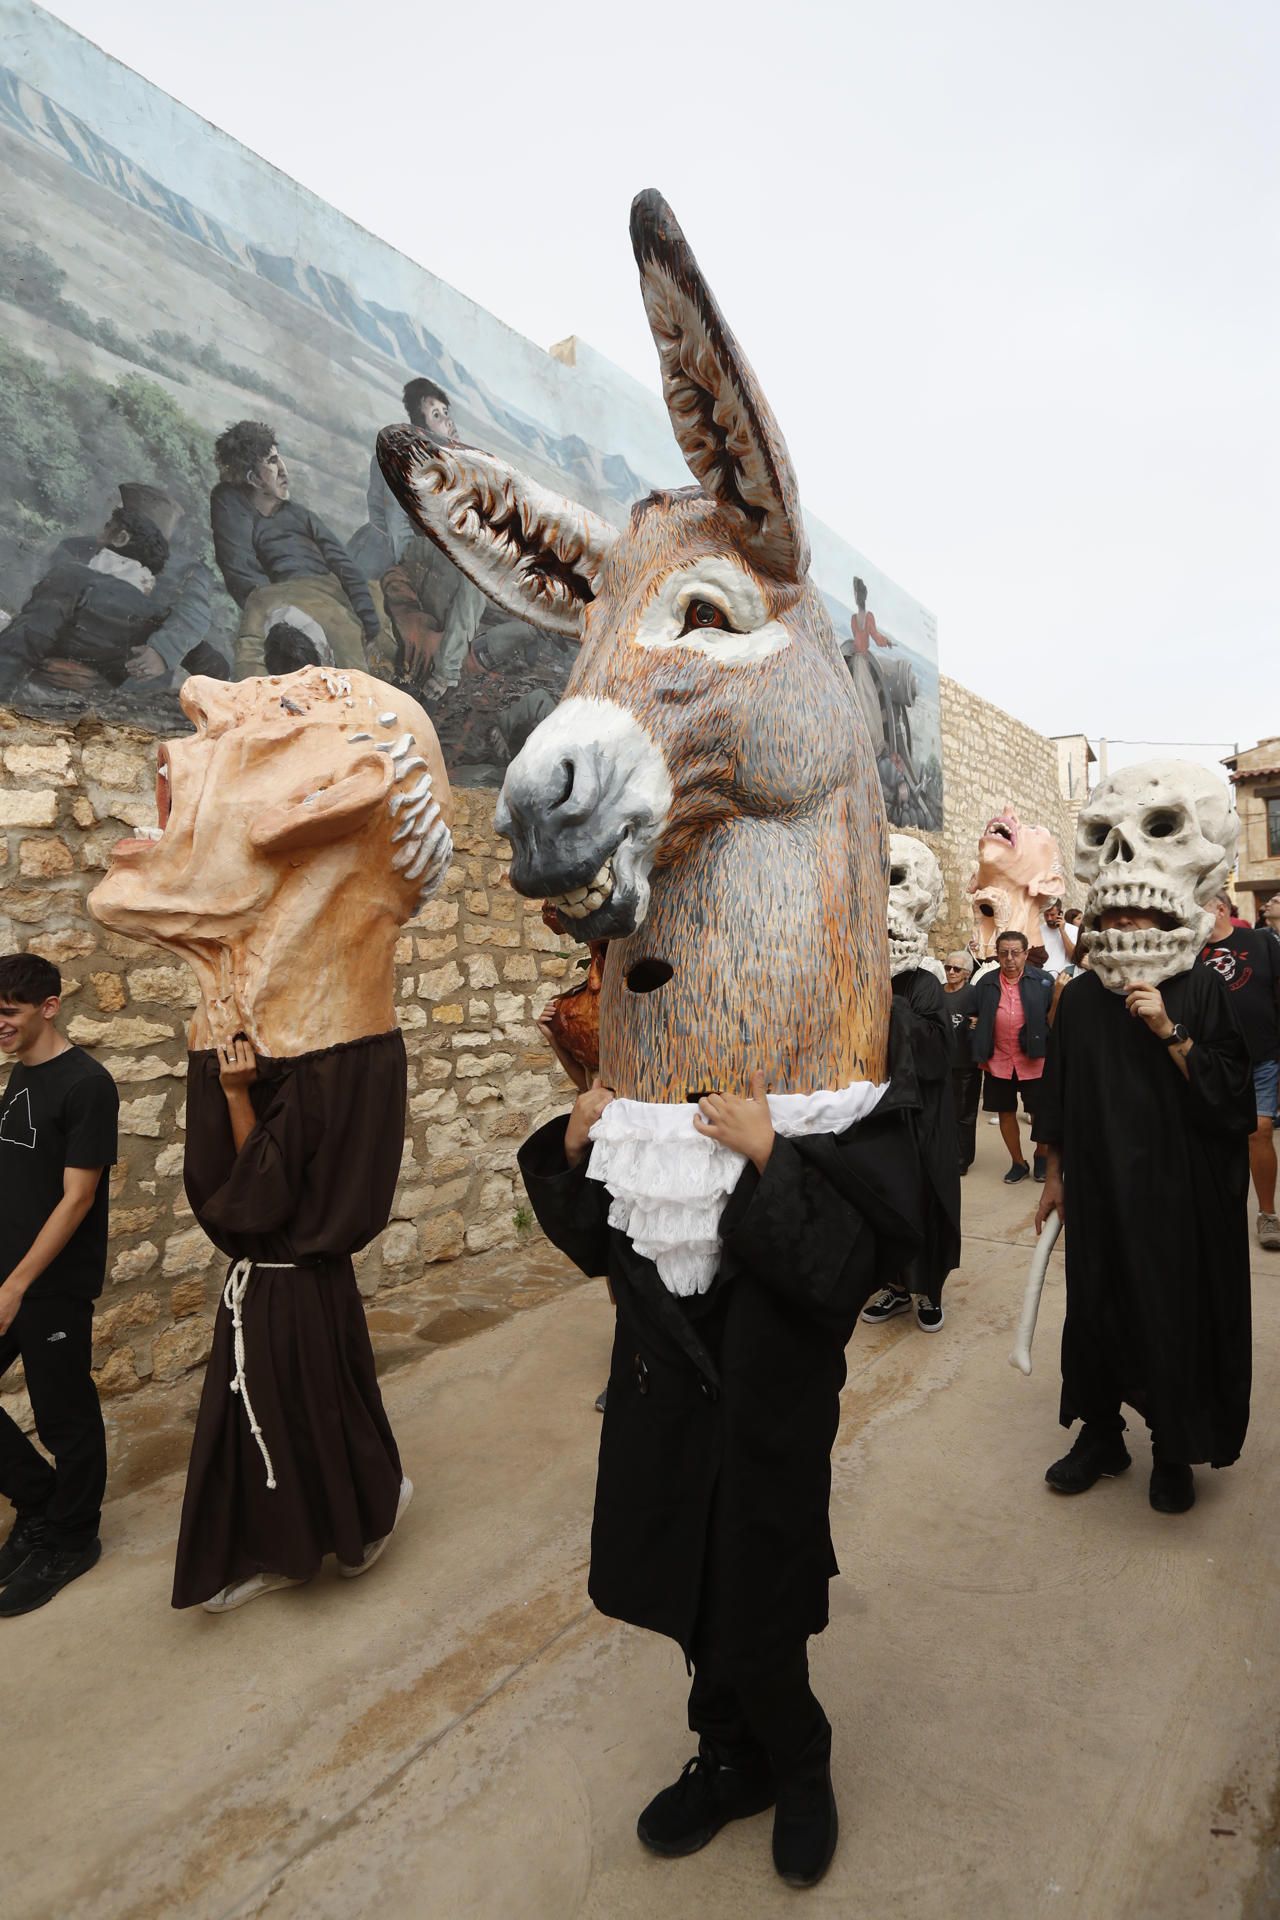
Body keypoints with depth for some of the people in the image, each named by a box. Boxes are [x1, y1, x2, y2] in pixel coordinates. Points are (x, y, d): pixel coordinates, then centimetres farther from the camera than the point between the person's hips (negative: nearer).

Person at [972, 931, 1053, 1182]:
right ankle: (1017, 1162, 29)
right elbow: (978, 1020, 7)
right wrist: (981, 1053, 2)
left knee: (1039, 1113, 8)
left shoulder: (1043, 980, -4)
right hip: (998, 1061, 2)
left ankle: (1040, 1156, 35)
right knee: (1005, 1113, 11)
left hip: (1033, 1060, -2)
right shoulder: (986, 983, 3)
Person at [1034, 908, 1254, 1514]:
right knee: (1095, 1304, 10)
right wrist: (1054, 1176, 10)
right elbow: (1058, 1094, 8)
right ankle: (1101, 1434, 31)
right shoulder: (1082, 997, 2)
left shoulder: (1199, 988, -7)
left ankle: (1174, 1452, 28)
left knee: (1175, 1313, 7)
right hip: (1099, 1186, 3)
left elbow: (1230, 1089, -11)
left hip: (1180, 1188, -3)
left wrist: (1169, 1031, -22)